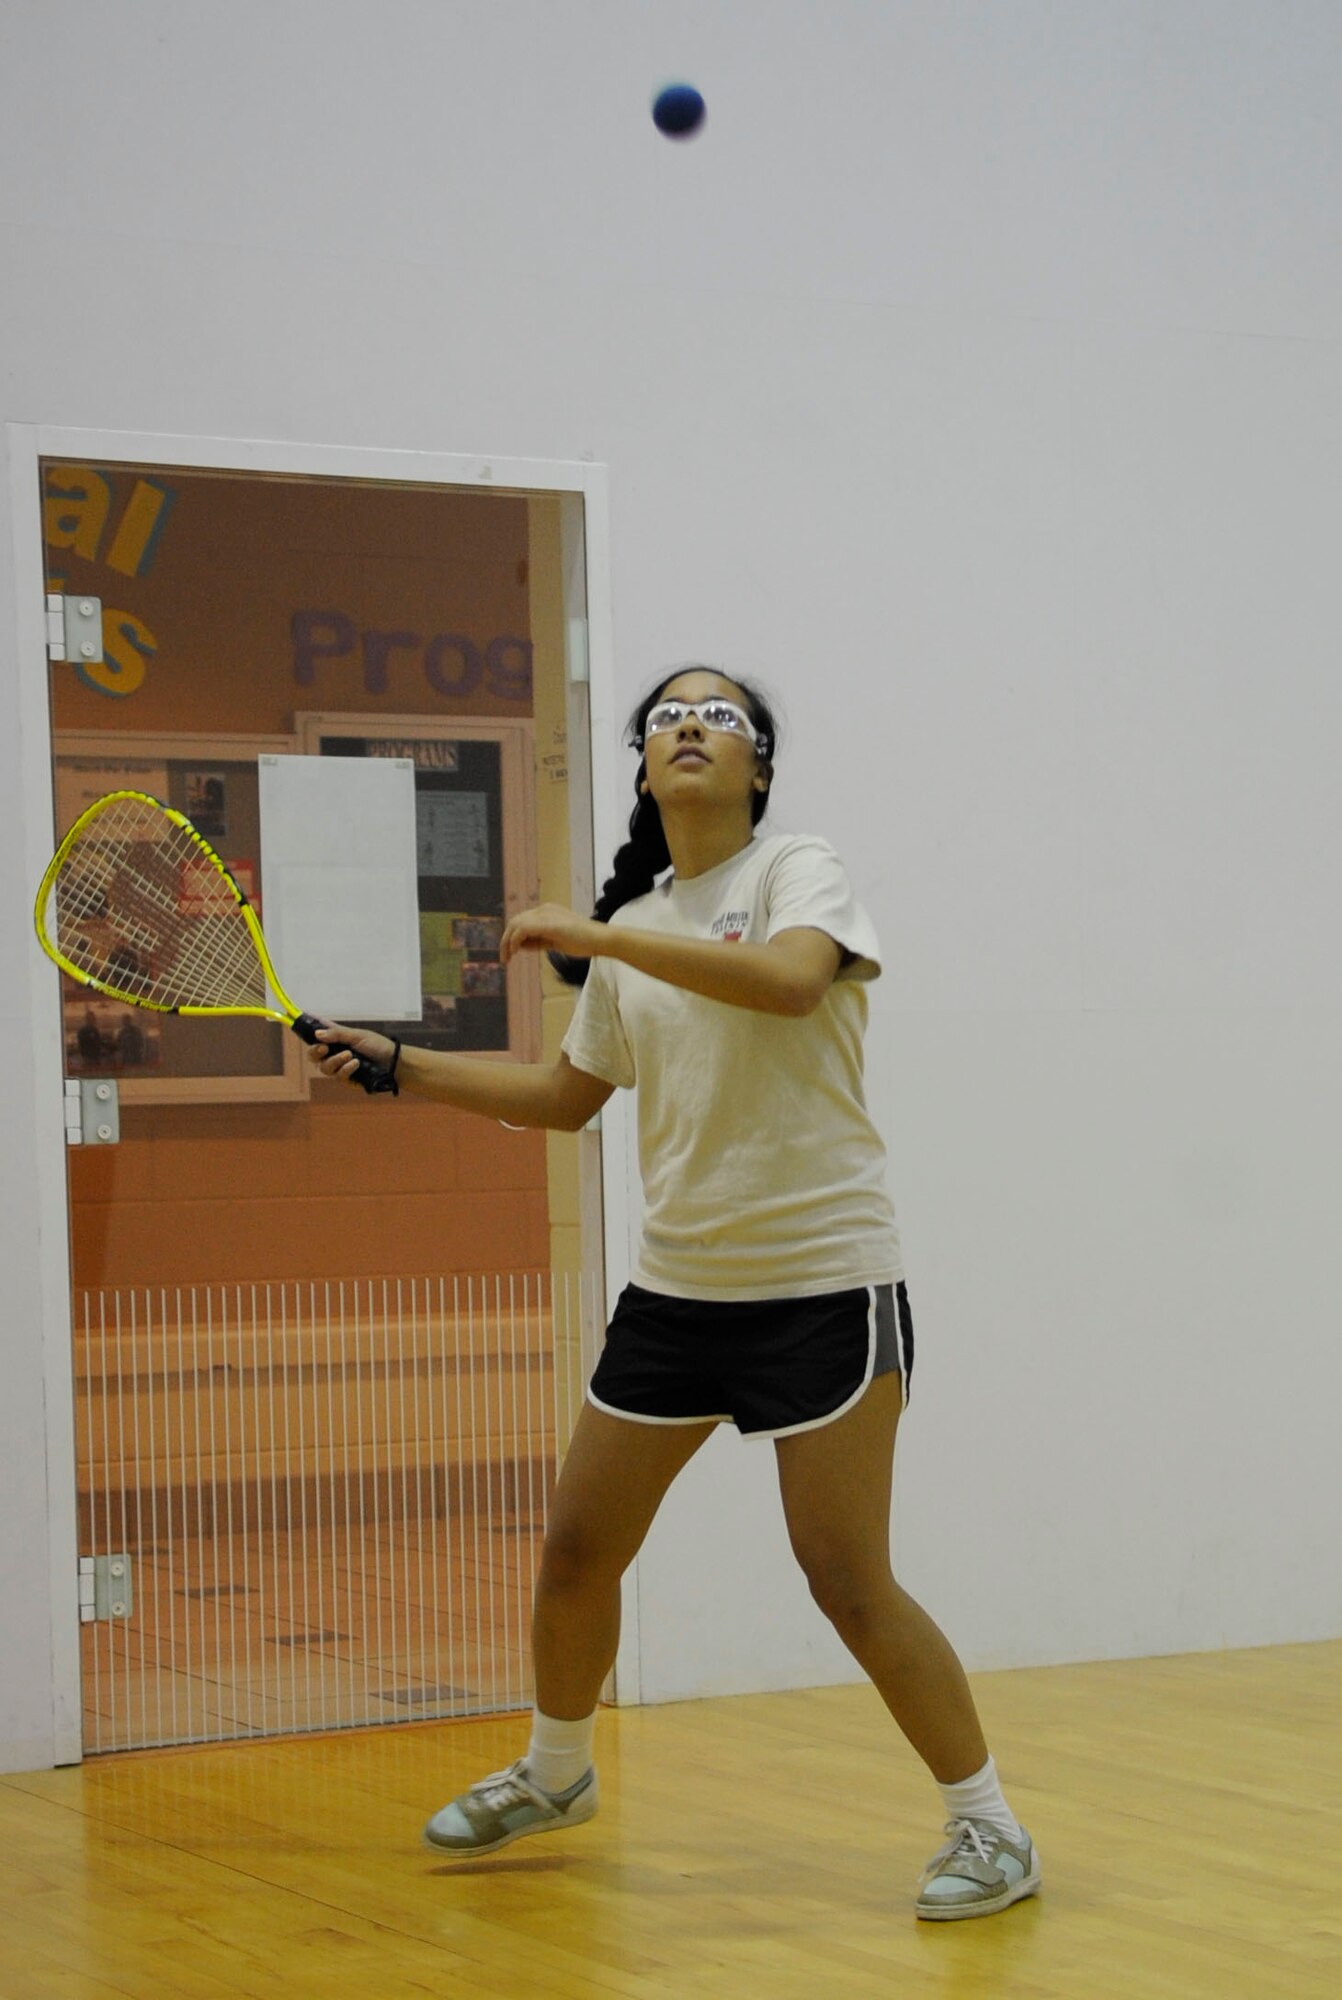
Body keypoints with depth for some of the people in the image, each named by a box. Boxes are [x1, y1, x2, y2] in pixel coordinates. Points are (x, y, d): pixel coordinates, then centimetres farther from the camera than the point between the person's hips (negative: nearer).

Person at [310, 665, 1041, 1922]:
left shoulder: (796, 873, -7)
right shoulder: (632, 934, 11)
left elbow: (790, 977, -30)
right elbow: (568, 1096, 23)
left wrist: (597, 935, -28)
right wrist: (398, 1064, 17)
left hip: (820, 1284, -6)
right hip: (676, 1286, 6)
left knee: (848, 1582, -10)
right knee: (577, 1547, 11)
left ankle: (989, 1827, 5)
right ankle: (554, 1774, 36)